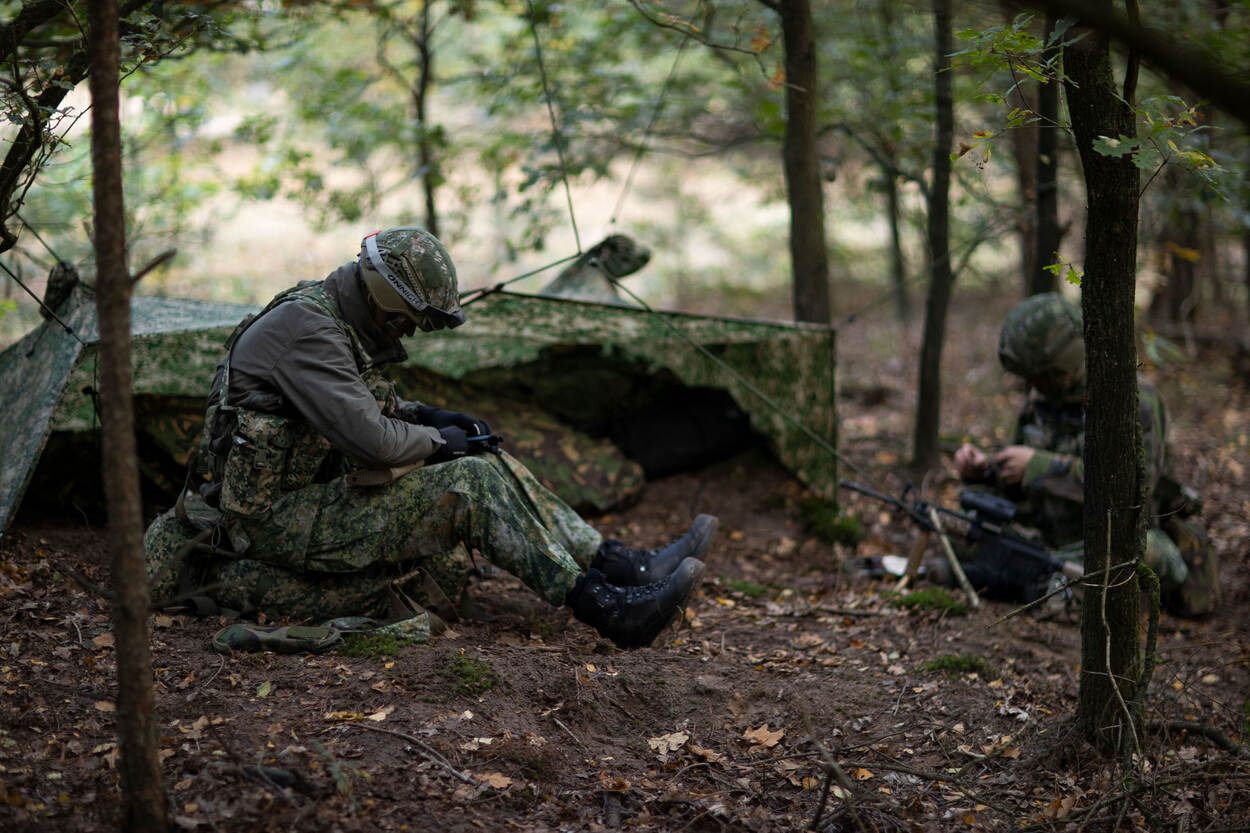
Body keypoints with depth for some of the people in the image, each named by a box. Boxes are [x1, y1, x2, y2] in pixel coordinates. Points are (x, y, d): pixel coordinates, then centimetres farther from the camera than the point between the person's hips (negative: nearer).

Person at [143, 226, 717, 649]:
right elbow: (365, 435, -28)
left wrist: (426, 417, 10)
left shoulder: (338, 321, 10)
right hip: (281, 520, -10)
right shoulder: (304, 326, -21)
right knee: (473, 485, -21)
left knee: (490, 462, 2)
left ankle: (628, 565, 0)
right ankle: (610, 608, -19)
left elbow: (366, 404, 28)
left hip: (319, 490, 10)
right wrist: (435, 440, -10)